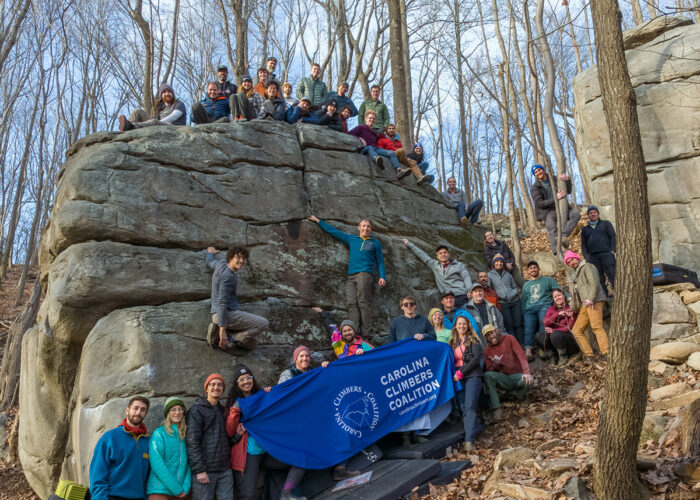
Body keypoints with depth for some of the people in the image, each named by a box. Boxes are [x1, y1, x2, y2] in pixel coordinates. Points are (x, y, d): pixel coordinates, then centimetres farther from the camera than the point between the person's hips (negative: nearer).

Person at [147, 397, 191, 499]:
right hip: (159, 491, -4)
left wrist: (186, 487, -6)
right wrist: (177, 489, -14)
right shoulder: (159, 433, -4)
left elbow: (188, 463, 8)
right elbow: (157, 464, -12)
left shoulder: (185, 435, 10)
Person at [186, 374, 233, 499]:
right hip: (205, 471, -5)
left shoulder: (223, 411, 17)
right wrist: (199, 469, -15)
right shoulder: (196, 410, -2)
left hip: (225, 470, 6)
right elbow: (192, 442, -9)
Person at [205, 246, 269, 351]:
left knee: (252, 343, 9)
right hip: (228, 315, -10)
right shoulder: (228, 276, -17)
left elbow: (210, 262, 33)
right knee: (263, 323, -17)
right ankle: (232, 341, -9)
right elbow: (222, 303, -23)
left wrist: (210, 253, 58)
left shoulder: (221, 264, 9)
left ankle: (217, 327, 3)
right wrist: (222, 330, -28)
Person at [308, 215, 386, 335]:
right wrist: (318, 221, 30)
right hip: (351, 276, 3)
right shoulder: (351, 239, 22)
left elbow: (380, 261, 15)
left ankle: (366, 333, -20)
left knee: (363, 303, -15)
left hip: (365, 274, -3)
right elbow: (333, 231, 27)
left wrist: (382, 276, 1)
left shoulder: (375, 243, 16)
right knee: (352, 303, -10)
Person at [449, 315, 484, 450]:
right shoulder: (452, 342, 18)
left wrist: (461, 373, -10)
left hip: (472, 376, -4)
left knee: (469, 407, -15)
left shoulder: (473, 340, 5)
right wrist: (454, 374, 0)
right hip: (458, 379, 5)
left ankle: (469, 440, -19)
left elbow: (476, 358, -6)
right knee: (463, 409, -2)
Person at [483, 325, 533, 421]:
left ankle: (513, 393, -2)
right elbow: (490, 370, 1)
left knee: (527, 381, -36)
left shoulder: (509, 339, -3)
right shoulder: (487, 351, 4)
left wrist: (526, 372, -29)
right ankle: (496, 409, -27)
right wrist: (495, 365, -24)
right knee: (487, 375, -28)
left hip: (517, 375, -2)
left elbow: (520, 354, -15)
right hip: (503, 378, 2)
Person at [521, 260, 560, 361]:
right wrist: (523, 316, 18)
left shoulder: (547, 280, 19)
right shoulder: (526, 285, 30)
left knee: (544, 325, -33)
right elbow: (523, 301, 29)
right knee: (528, 328, -23)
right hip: (530, 310, 3)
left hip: (544, 306, -2)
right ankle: (528, 351, -39)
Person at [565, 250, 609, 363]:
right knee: (576, 331, 3)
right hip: (584, 305, 9)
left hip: (594, 302, -9)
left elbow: (594, 283, -12)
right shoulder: (576, 273, 29)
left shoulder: (587, 267, 2)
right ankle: (589, 355, 0)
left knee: (597, 327, -22)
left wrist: (591, 299, -23)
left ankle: (605, 353, -30)